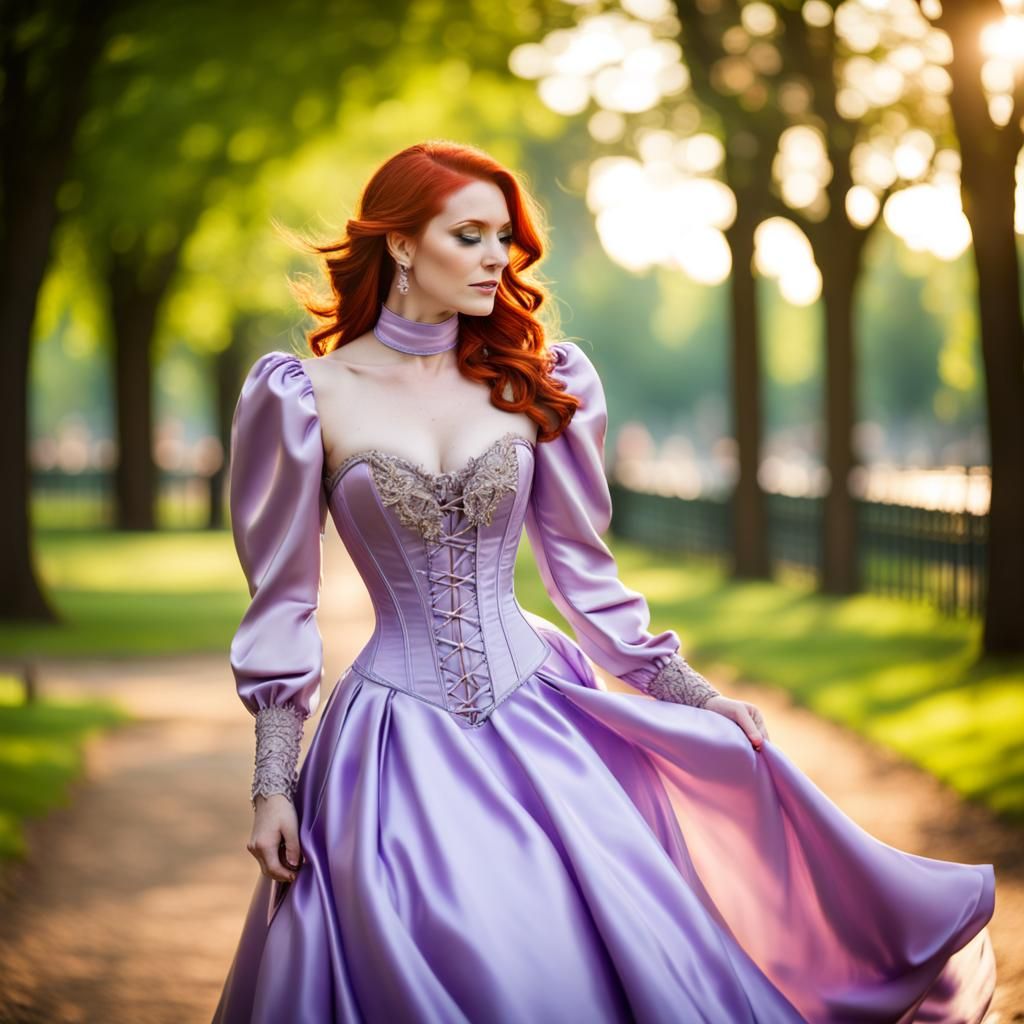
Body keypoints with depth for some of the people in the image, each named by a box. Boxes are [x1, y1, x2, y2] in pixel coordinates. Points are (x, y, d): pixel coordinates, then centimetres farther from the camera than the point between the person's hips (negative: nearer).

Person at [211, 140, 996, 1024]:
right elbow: (283, 605, 0)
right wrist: (271, 786, -2)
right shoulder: (306, 397, -4)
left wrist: (695, 695, 7)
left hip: (537, 714, 3)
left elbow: (583, 572, 11)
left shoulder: (534, 383, 4)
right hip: (399, 742, -2)